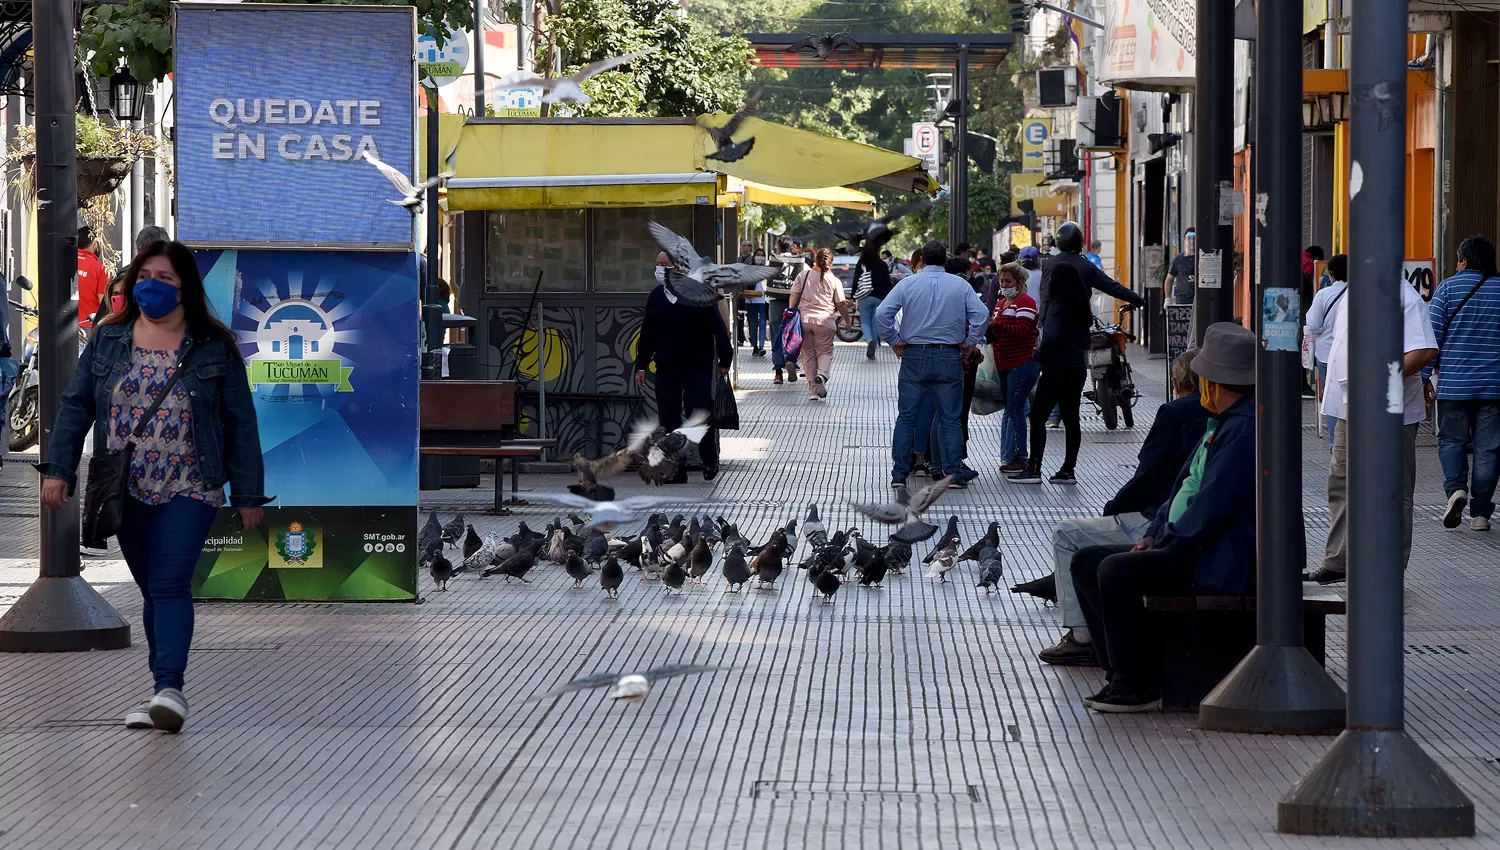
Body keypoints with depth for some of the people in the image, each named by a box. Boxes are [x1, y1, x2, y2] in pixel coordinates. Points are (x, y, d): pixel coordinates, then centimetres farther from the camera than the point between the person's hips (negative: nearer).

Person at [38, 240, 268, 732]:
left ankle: (170, 689, -23)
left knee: (169, 584, -16)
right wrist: (58, 470, -1)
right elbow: (75, 407, 9)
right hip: (126, 491, 3)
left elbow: (240, 423, 2)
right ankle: (166, 695, 14)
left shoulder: (214, 349, 0)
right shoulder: (108, 341, 7)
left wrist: (248, 494, -1)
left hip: (189, 490, -3)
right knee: (151, 589, 7)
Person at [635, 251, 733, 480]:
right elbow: (647, 335, 16)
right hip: (666, 369, 4)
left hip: (698, 368, -4)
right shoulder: (656, 297, 10)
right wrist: (641, 366, 11)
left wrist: (724, 360, -1)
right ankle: (676, 472, 7)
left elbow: (717, 327, -1)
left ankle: (710, 460, 15)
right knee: (669, 420, 1)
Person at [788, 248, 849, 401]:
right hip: (824, 320, -2)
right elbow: (841, 305, 3)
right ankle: (822, 375, -21)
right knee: (825, 351, 10)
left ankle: (813, 390, 8)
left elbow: (794, 296, 3)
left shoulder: (803, 276, 4)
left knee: (808, 353, 10)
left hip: (804, 319, 2)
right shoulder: (835, 281, -1)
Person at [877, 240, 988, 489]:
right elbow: (981, 314, -7)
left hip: (914, 357, 0)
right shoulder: (960, 286, 2)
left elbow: (882, 313, -9)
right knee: (949, 419, 6)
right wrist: (970, 343, 2)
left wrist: (894, 341, 0)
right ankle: (953, 472, 4)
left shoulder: (908, 284, 0)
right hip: (949, 357, 0)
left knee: (906, 418, 5)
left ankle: (899, 473, 3)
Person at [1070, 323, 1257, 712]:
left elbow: (1213, 505, -22)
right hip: (1184, 547, 11)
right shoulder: (1220, 423, 19)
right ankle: (1121, 670, 2)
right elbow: (1184, 484, 24)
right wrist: (1154, 534, 11)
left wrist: (1167, 543, -12)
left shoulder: (1244, 428, -17)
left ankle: (1137, 685, -18)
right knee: (1086, 562, 8)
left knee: (1116, 570, -27)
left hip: (1219, 560, -11)